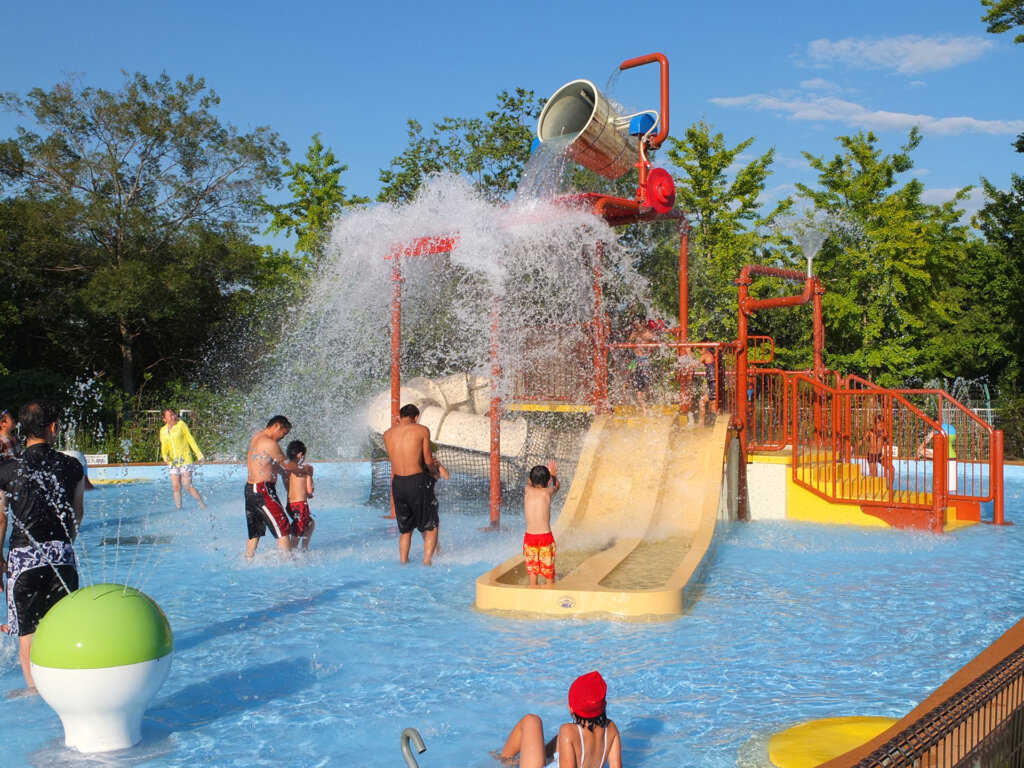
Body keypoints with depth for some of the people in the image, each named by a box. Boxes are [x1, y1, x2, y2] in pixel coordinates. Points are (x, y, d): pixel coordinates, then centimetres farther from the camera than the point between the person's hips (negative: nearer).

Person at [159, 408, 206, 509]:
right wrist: (165, 456, -11)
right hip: (173, 462, 5)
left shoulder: (181, 424, -1)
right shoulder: (163, 430, 9)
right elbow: (164, 446, 10)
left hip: (185, 459, -5)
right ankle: (178, 509, 12)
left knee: (187, 485, -11)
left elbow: (190, 439, 0)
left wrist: (199, 454, -4)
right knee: (176, 487, 3)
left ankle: (203, 505, -2)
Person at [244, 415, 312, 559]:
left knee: (255, 531, 18)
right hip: (263, 490, -10)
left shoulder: (256, 437, 14)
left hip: (250, 488, 10)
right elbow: (287, 466, -9)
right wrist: (305, 469, 8)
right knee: (283, 528, -6)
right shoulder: (270, 443, -16)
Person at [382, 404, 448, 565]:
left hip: (398, 483, 4)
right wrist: (435, 472, 15)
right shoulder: (422, 430, -4)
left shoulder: (387, 435, 7)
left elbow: (395, 458, 12)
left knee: (405, 528, 19)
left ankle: (403, 562, 19)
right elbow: (428, 461, -5)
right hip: (417, 481, -4)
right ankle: (427, 561, -1)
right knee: (431, 526, 9)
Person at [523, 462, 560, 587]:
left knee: (532, 572, 10)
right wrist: (553, 473, 39)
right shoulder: (547, 492, -4)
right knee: (549, 573, 7)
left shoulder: (528, 490, 0)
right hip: (545, 536, -2)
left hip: (529, 537, 2)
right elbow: (557, 485, 20)